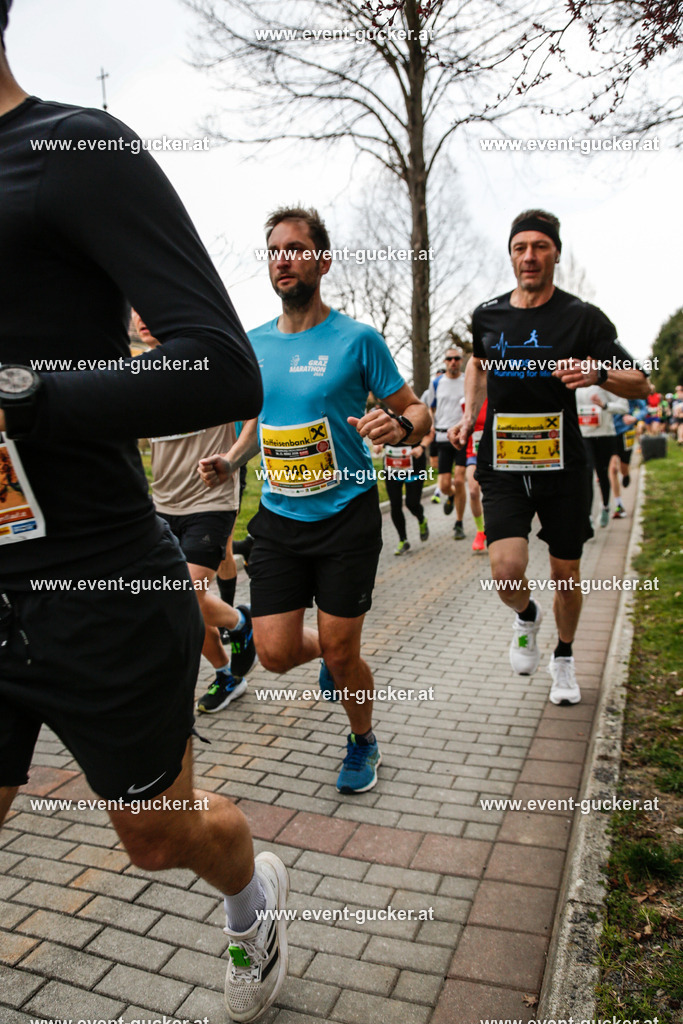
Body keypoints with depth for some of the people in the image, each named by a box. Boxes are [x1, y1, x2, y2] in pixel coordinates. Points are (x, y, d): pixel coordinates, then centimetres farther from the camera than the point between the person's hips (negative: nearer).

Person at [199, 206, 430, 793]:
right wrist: (232, 460, 5)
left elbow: (417, 412, -2)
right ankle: (330, 653, 39)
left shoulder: (356, 340, -7)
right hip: (278, 519, 4)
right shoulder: (254, 344, 8)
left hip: (347, 517, -4)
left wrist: (398, 425, -25)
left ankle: (363, 742, 34)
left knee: (340, 656, 2)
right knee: (276, 654, 1)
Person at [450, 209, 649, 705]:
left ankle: (564, 656, 39)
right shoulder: (487, 316, 4)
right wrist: (470, 416, 12)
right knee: (506, 569, -17)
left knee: (566, 575, 10)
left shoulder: (583, 317, -4)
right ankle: (527, 616, 21)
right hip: (502, 464, 1)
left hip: (563, 465, -1)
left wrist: (598, 373, -25)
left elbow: (640, 385, -4)